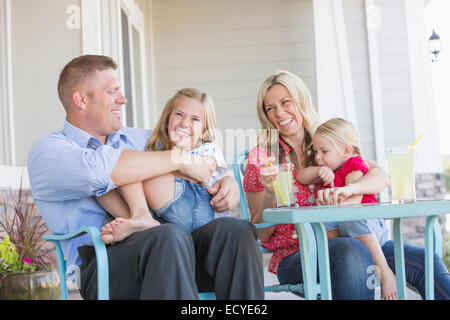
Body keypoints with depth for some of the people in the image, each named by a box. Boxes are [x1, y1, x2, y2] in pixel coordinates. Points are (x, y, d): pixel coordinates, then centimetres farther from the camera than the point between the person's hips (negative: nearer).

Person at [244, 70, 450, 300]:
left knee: (424, 261, -20)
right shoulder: (260, 158, 5)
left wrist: (347, 189, -26)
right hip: (294, 255, -3)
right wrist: (270, 194, -18)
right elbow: (261, 233, 1)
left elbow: (380, 177, -5)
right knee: (353, 251, -36)